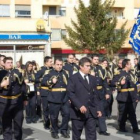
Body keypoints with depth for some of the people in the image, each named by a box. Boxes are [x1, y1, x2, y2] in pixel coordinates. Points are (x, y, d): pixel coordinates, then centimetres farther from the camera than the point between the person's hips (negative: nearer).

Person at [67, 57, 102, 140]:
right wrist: (80, 106, -22)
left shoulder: (93, 79, 15)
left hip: (91, 112, 5)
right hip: (78, 112, -4)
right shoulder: (73, 78, -3)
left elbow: (95, 95, 15)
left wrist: (98, 109, 8)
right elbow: (70, 93, -12)